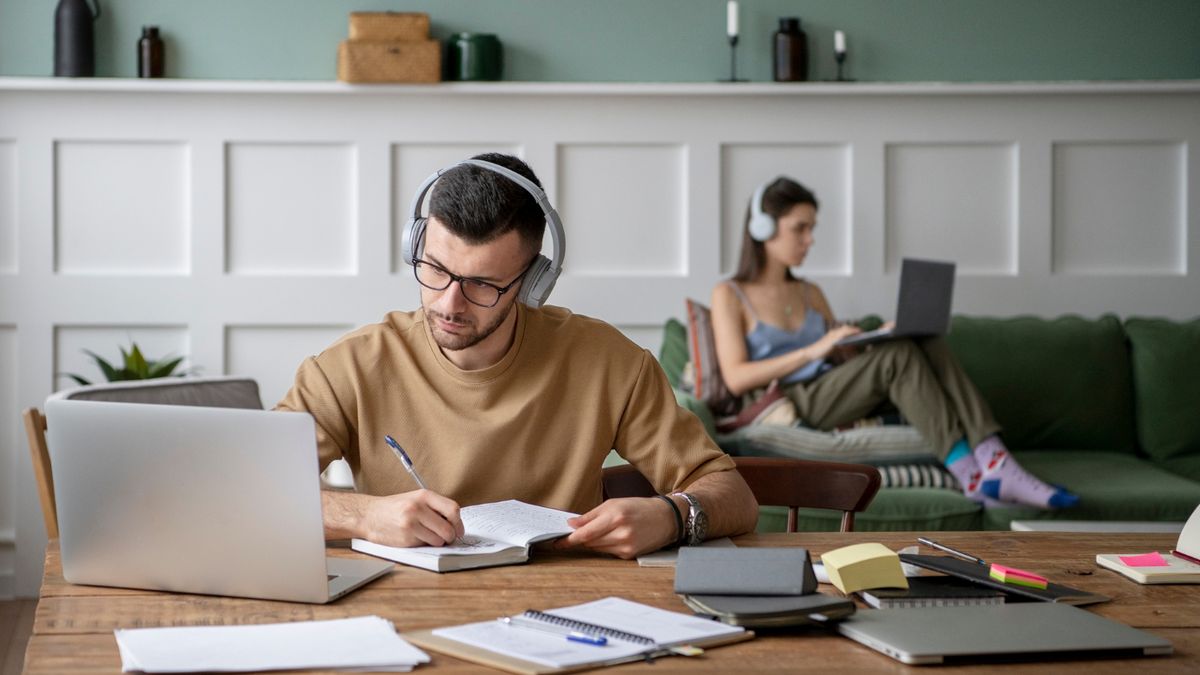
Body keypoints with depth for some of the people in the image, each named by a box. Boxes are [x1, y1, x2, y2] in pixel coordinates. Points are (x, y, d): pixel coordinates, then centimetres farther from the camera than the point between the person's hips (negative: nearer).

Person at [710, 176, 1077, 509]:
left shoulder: (810, 294, 22)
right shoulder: (729, 295, 2)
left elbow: (847, 362, 18)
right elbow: (736, 377, -10)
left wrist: (879, 338, -3)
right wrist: (812, 351, -18)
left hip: (832, 398, 6)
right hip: (788, 409, -6)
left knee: (927, 343, -20)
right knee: (898, 355, -28)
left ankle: (995, 465, -34)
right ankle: (972, 478, -33)